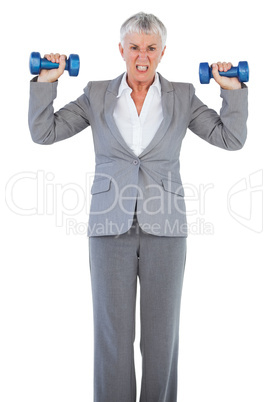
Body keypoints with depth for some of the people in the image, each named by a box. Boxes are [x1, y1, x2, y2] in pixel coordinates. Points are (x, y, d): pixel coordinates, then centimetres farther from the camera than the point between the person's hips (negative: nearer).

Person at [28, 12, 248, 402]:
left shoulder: (182, 96, 7)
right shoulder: (97, 94, 7)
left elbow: (231, 138, 5)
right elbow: (44, 132, 6)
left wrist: (232, 89, -3)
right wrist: (46, 81, -2)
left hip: (165, 228, 1)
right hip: (111, 227, 0)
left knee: (162, 333, 8)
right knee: (112, 333, 4)